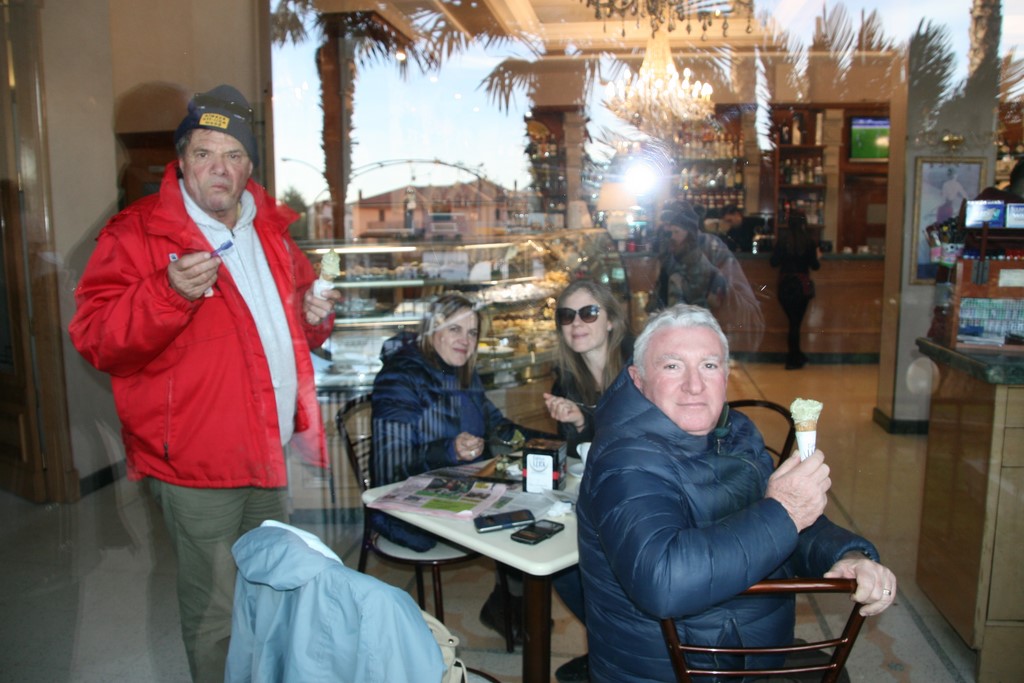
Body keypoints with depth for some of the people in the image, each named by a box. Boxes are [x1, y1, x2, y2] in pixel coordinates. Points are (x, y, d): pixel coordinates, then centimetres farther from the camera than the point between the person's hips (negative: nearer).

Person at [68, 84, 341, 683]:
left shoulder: (270, 229, 10)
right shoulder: (136, 233, -10)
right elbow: (96, 338, -17)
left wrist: (315, 314, 2)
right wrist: (170, 293, -33)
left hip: (269, 451, 7)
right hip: (197, 460, -6)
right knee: (217, 612, 4)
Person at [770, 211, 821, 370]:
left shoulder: (783, 240, -2)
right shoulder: (808, 241, -7)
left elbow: (774, 262, -1)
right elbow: (814, 265, -4)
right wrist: (818, 257, 17)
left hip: (785, 285, 2)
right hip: (802, 285, -2)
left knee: (793, 321, 13)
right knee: (796, 322, 3)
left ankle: (796, 356, 22)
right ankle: (793, 360, 7)